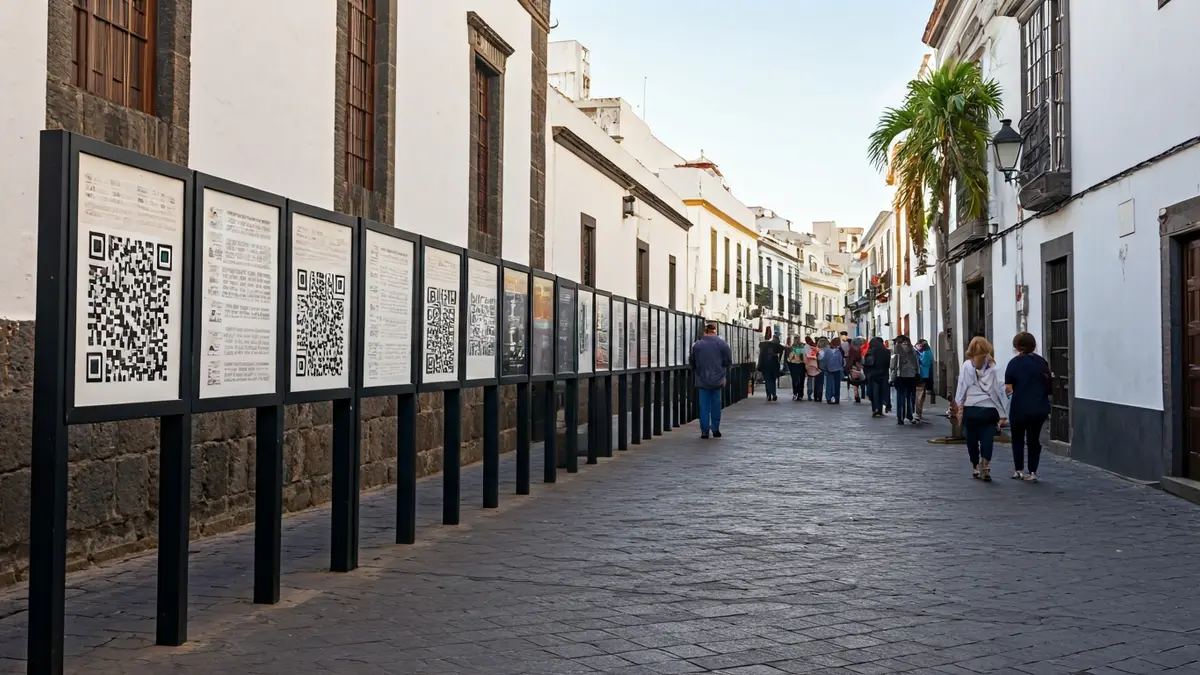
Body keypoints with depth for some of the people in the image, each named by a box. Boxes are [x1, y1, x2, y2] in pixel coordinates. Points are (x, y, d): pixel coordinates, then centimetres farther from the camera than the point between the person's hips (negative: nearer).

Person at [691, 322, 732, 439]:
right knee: (716, 405, 10)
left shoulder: (697, 345, -1)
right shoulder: (722, 343, -3)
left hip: (702, 380, 0)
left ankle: (705, 431, 2)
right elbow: (728, 361, 0)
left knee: (704, 406, 3)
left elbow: (693, 363, 7)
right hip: (718, 380, 0)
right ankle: (715, 429, 12)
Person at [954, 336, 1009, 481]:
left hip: (971, 409, 0)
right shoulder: (993, 368, -1)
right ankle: (985, 465, -19)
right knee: (987, 439, 0)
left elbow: (962, 387, -3)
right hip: (989, 409, 0)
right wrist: (1003, 414, 3)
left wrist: (959, 407, 3)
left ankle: (975, 467, 23)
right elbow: (999, 390, -1)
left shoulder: (967, 366, -1)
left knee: (972, 439, 13)